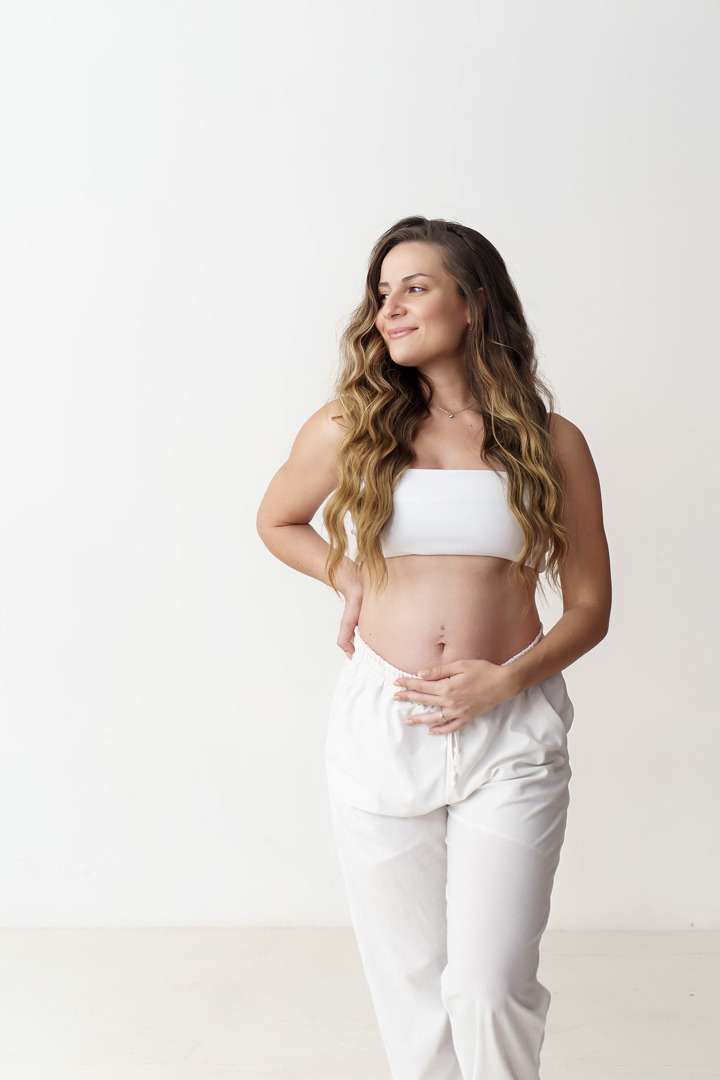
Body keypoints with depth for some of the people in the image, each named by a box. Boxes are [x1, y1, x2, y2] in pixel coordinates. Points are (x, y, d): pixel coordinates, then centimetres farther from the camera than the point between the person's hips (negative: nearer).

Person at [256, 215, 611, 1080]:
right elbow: (277, 521, 22)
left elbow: (588, 608, 5)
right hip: (381, 724, 1)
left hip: (510, 731, -1)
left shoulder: (552, 444, 2)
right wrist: (347, 576, 5)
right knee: (411, 979, 11)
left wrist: (506, 680, -11)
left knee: (491, 990, -3)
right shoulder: (349, 428, 3)